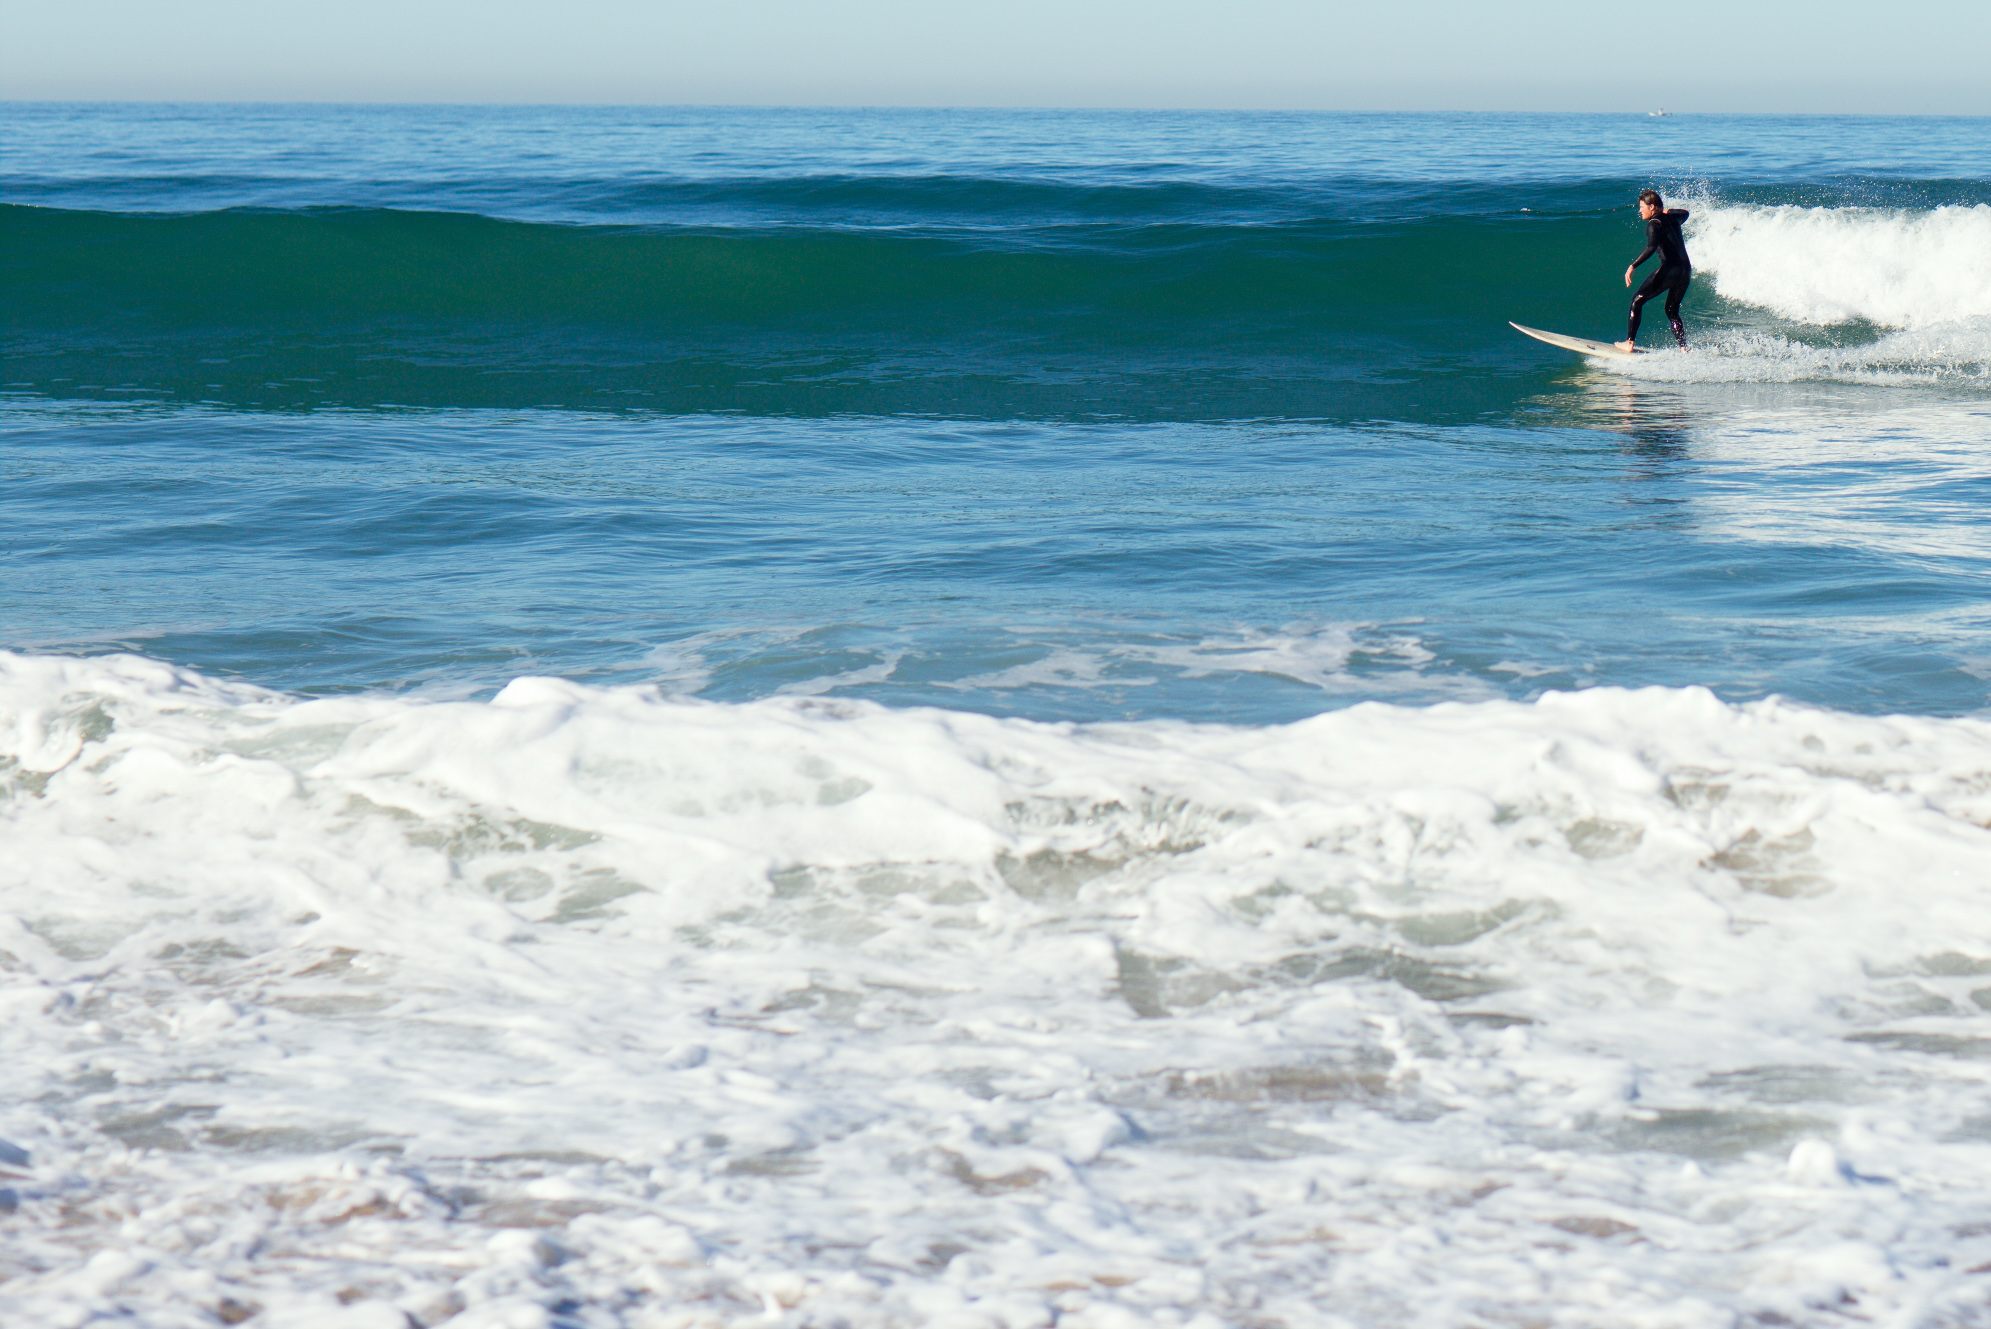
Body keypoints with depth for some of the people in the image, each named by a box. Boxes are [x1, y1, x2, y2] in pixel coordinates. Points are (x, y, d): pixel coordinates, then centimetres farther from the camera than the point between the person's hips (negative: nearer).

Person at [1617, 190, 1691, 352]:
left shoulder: (1654, 223, -6)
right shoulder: (1672, 218, 17)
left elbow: (1651, 247, -24)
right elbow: (1684, 213, 42)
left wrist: (1633, 266, -27)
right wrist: (1668, 211, 49)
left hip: (1669, 270, -8)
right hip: (1686, 271, 8)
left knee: (1637, 299, 5)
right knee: (1672, 311, 21)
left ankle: (1630, 343, 2)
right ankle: (1684, 349, 5)